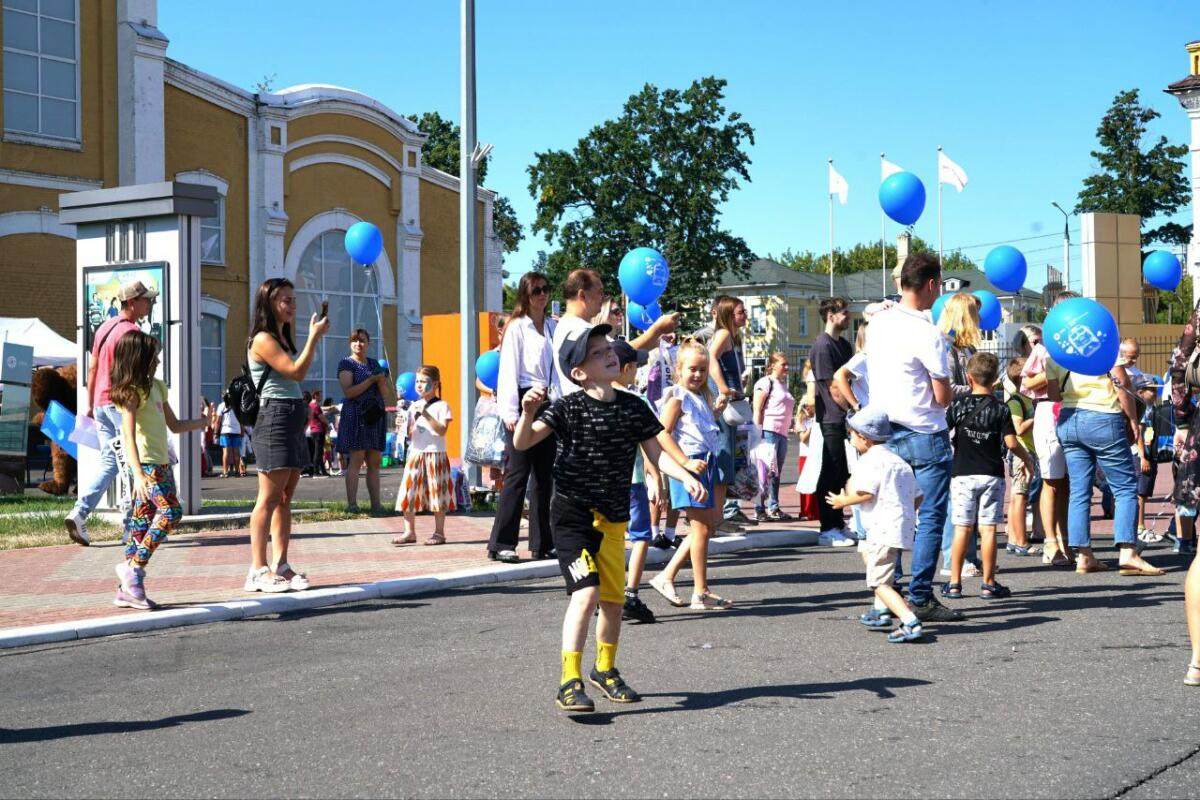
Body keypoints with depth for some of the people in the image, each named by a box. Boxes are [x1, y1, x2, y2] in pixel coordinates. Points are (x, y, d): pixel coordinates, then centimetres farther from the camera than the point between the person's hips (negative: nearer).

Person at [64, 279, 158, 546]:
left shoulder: (104, 328, 14)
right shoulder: (130, 332, -13)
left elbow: (93, 368, 17)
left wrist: (90, 403, 22)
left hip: (101, 403, 8)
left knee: (108, 461, 11)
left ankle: (78, 513, -3)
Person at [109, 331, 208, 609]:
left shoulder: (156, 387, 18)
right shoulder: (132, 391, -10)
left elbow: (174, 425, 26)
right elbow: (129, 435, -20)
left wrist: (204, 422, 15)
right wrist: (138, 474, -30)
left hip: (161, 461, 9)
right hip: (146, 463, -9)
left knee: (142, 521, 6)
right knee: (170, 511, -19)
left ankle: (127, 589, 7)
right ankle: (134, 566, -15)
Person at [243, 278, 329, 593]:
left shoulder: (282, 339, 20)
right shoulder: (262, 339, -10)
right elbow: (296, 372, -17)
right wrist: (314, 336, -12)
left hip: (293, 419, 10)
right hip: (274, 417, -10)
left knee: (285, 497, 9)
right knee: (269, 497, -9)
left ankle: (281, 565, 11)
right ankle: (258, 570, -8)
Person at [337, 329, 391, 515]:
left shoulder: (374, 364, 17)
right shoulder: (346, 364, 0)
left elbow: (383, 391, 13)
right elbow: (348, 392, -12)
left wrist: (382, 379, -8)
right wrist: (371, 379, -12)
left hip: (376, 416, 6)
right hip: (356, 414, -6)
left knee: (375, 462, 3)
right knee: (356, 460, -10)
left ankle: (376, 504, 4)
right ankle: (352, 504, -11)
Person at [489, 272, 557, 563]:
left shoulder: (553, 327, 14)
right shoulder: (517, 327, -1)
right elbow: (509, 370, -6)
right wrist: (511, 413, -13)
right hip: (524, 400, -6)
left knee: (544, 476, 8)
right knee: (517, 474, -8)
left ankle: (542, 543, 14)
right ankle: (500, 544, -4)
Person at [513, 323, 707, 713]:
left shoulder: (633, 407, 3)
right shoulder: (568, 408, -11)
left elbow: (656, 454, 7)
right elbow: (522, 442, -19)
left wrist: (686, 477, -9)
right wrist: (528, 413, -38)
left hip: (613, 518, 5)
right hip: (572, 513, -5)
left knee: (614, 599, 14)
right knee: (586, 593, -20)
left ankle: (605, 671, 36)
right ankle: (569, 684, -16)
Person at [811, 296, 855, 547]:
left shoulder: (843, 345, 16)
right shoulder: (823, 345, -12)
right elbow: (832, 385, -16)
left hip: (845, 419, 9)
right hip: (832, 419, -9)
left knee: (841, 473, 12)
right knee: (830, 475, -5)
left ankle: (838, 526, 19)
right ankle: (828, 530, -1)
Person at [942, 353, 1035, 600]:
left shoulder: (958, 405, -1)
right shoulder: (1000, 409, -3)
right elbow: (1011, 443, -7)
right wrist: (1027, 459, 10)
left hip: (962, 473, 1)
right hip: (991, 475, -1)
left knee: (962, 528, 3)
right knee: (988, 529, 1)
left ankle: (954, 583, 5)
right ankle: (988, 584, 4)